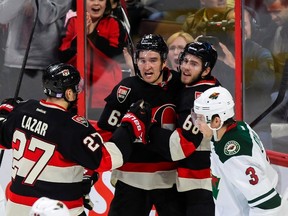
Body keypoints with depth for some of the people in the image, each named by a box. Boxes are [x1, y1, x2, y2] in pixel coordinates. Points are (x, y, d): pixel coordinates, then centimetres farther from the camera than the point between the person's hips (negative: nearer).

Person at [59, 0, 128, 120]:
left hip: (106, 94, -2)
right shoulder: (73, 23, 8)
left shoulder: (114, 24, 4)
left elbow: (118, 55, -11)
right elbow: (63, 57, -2)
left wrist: (93, 34, -14)